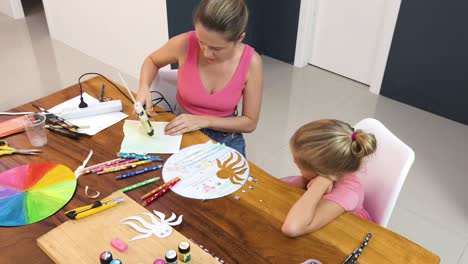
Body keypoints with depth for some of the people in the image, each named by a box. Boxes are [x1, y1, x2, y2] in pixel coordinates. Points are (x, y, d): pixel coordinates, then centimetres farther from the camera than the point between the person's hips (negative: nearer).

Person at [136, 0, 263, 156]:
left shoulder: (251, 63, -18)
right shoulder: (184, 44, -18)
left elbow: (250, 122, -9)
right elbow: (152, 61, 4)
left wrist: (203, 121, -18)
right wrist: (144, 88, -15)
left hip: (226, 139, 0)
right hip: (182, 134, 1)